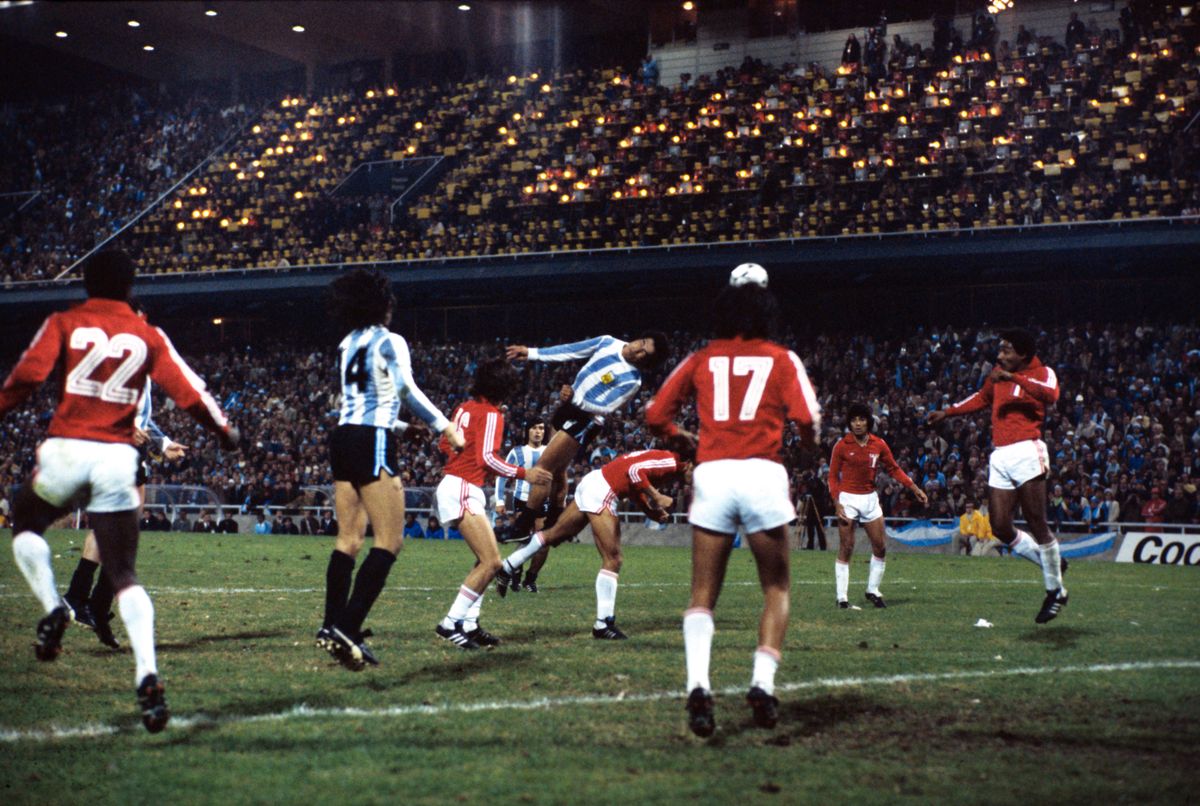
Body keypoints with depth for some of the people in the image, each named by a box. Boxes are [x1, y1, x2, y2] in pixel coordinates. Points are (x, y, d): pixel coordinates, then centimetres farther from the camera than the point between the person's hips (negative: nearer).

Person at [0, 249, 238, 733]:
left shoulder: (63, 324, 6)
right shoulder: (148, 336, 10)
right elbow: (188, 393, 7)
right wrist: (225, 432, 21)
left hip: (66, 452, -1)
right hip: (118, 459, 2)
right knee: (124, 575, 7)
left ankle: (53, 609, 6)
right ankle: (147, 677, -10)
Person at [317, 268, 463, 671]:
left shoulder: (347, 346, 17)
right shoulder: (389, 342, -6)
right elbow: (408, 391, -16)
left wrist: (401, 427, 32)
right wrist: (444, 426, -8)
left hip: (343, 438, 8)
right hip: (373, 444, -8)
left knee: (349, 539, 10)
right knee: (389, 540, -7)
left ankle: (333, 626, 6)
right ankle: (348, 628, -18)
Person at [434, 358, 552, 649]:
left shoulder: (465, 408, 13)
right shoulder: (491, 414, -10)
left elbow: (445, 444, 18)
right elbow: (487, 457, -18)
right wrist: (524, 473, -12)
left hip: (453, 482, 10)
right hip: (464, 490, -10)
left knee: (487, 559, 15)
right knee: (492, 562, -13)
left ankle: (469, 624, 11)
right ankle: (450, 623, -13)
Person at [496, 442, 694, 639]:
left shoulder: (661, 458, 15)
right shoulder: (671, 462, -14)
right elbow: (634, 471, -28)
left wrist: (653, 512, 8)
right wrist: (655, 497, -21)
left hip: (591, 483, 10)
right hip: (601, 491, -10)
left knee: (554, 536, 23)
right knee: (612, 560, -7)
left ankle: (507, 568, 35)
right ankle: (603, 623, -5)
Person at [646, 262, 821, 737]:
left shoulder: (702, 359, 14)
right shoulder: (781, 359, 9)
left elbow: (656, 416, 11)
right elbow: (807, 418, -5)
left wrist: (687, 440, 29)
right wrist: (809, 444, 16)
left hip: (711, 474, 1)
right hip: (763, 473, -1)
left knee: (703, 595, 7)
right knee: (776, 588, 15)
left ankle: (698, 684, -14)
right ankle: (763, 683, 1)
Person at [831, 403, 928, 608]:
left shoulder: (879, 445, 2)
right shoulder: (842, 446, -7)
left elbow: (894, 469, 10)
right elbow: (833, 477, -3)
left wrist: (915, 488, 2)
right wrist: (837, 504, -12)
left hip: (870, 498, 4)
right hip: (848, 498, -4)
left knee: (880, 547, 3)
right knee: (846, 549, -4)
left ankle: (873, 591, 19)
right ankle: (842, 597, 1)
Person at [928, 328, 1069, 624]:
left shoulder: (1042, 373, -2)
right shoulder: (998, 373, 18)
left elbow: (1049, 395, -25)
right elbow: (982, 398, 37)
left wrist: (1013, 378, -29)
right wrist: (947, 412, 37)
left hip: (1026, 452, -7)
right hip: (1000, 456, 7)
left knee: (1036, 524, -7)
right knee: (1000, 526, -1)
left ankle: (1055, 591, 7)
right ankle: (1052, 563, 20)